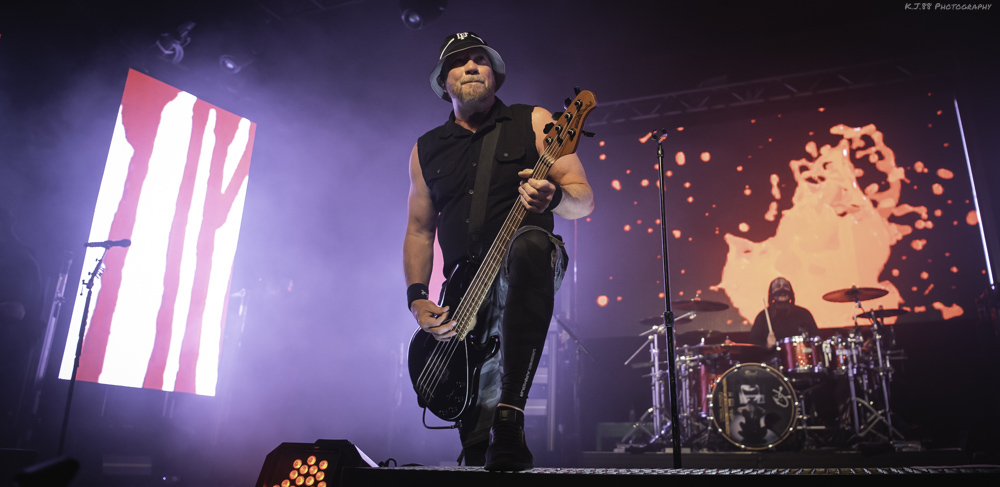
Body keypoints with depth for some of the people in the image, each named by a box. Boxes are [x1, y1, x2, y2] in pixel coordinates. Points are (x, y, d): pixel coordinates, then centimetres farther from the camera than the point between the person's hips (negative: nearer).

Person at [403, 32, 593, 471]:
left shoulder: (533, 122, 6)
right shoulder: (427, 149, 16)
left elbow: (584, 201, 1)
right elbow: (419, 229, 16)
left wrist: (553, 197, -24)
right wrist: (417, 298, 1)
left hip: (524, 270, -3)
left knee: (529, 244, -40)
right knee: (475, 421, -6)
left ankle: (511, 416, -41)